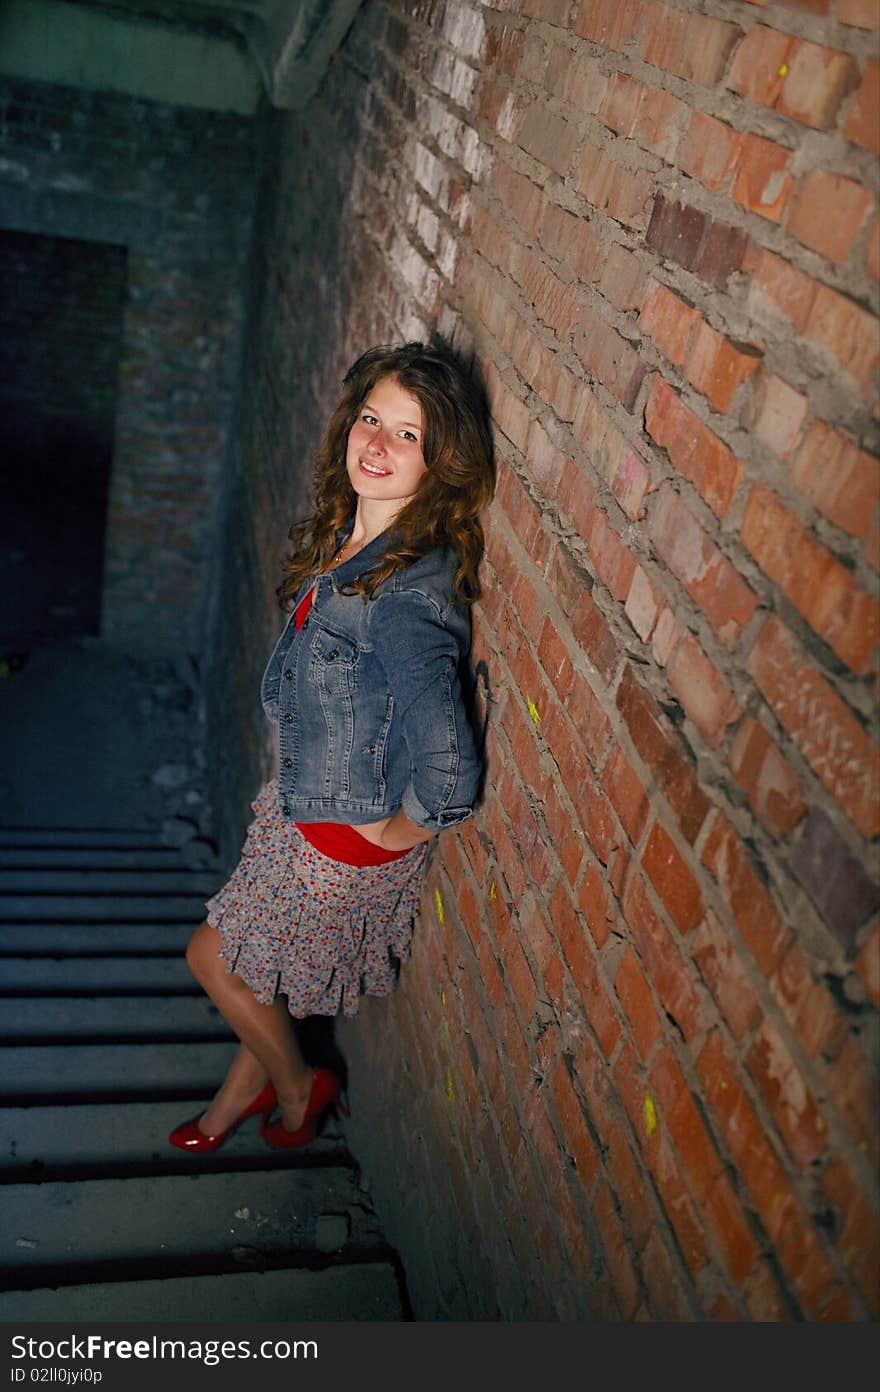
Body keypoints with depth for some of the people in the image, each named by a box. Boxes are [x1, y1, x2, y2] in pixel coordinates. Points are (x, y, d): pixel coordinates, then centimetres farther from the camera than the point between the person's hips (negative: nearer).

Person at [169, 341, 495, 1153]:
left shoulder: (407, 597, -35)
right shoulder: (345, 536, -6)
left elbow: (449, 770, -38)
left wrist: (397, 831, -20)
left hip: (351, 832, -8)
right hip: (303, 797, 8)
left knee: (215, 957, 14)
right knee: (257, 963, 26)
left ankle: (296, 1087, 42)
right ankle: (246, 1087, 54)